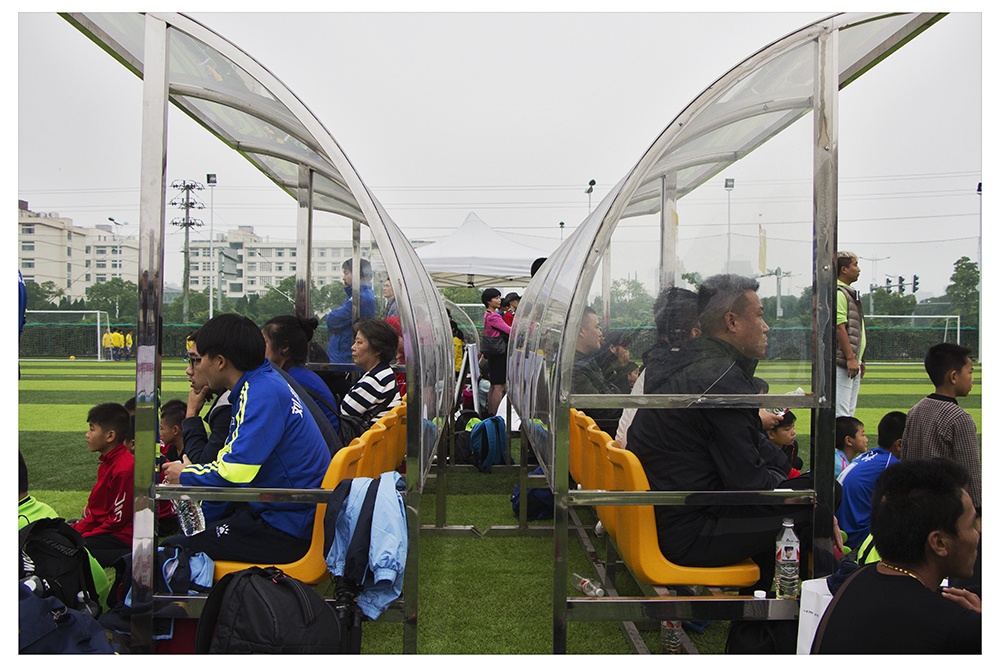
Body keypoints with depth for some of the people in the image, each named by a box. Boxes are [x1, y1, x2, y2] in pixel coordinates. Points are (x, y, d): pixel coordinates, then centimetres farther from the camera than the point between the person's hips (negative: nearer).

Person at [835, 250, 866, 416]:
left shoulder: (850, 293, 21)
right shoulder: (838, 293, -11)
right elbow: (839, 328, -19)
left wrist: (859, 360, 22)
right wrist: (850, 358, -22)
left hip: (853, 362, 11)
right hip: (842, 363, -11)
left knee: (849, 411, 11)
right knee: (840, 412, -11)